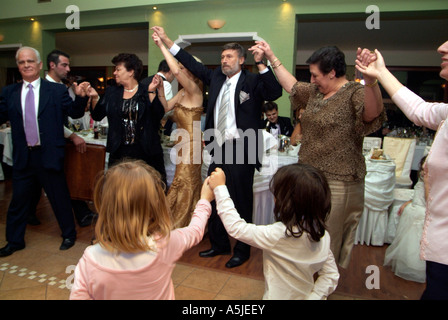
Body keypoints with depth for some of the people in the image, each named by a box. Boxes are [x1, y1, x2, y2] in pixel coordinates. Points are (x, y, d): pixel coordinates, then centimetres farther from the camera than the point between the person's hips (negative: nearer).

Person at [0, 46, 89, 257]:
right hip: (22, 157, 3)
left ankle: (69, 235, 29)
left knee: (59, 198, 9)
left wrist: (80, 97, -23)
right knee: (18, 200, 15)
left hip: (49, 155, -3)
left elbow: (75, 112, -5)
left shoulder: (57, 90, -1)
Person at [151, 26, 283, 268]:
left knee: (241, 202, 5)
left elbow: (274, 93, -19)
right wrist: (166, 40, 17)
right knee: (214, 199, 16)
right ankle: (219, 244, 35)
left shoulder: (252, 81, -4)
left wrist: (261, 64, -27)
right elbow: (193, 64, 17)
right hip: (218, 149, 7)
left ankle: (242, 250, 24)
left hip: (240, 150, -6)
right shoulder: (215, 77, 13)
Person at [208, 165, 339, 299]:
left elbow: (235, 227, -23)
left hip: (279, 296, -6)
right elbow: (332, 276, -2)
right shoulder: (323, 234, -10)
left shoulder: (279, 235, -30)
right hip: (305, 295, 7)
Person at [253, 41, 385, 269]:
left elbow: (372, 113, -36)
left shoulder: (355, 93, -16)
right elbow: (292, 85, 24)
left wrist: (371, 81, -56)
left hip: (337, 183, -9)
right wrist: (271, 57, 23)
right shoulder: (315, 92, 10)